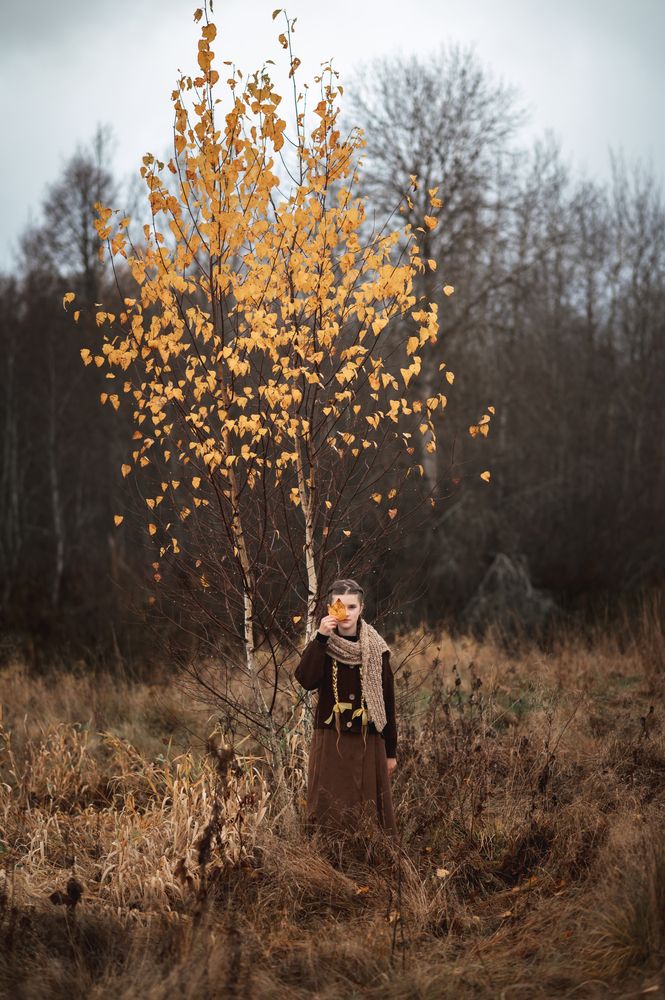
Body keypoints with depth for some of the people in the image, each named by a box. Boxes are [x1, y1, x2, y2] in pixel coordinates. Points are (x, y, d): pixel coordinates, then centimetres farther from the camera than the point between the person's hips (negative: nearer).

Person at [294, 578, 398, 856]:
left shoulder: (375, 649, 1)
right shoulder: (321, 645, 0)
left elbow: (387, 699, 4)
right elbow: (306, 680, -19)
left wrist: (391, 750, 3)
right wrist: (321, 637, -25)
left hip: (368, 742, 0)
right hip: (331, 740, 0)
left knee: (369, 811, 3)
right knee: (329, 811, -2)